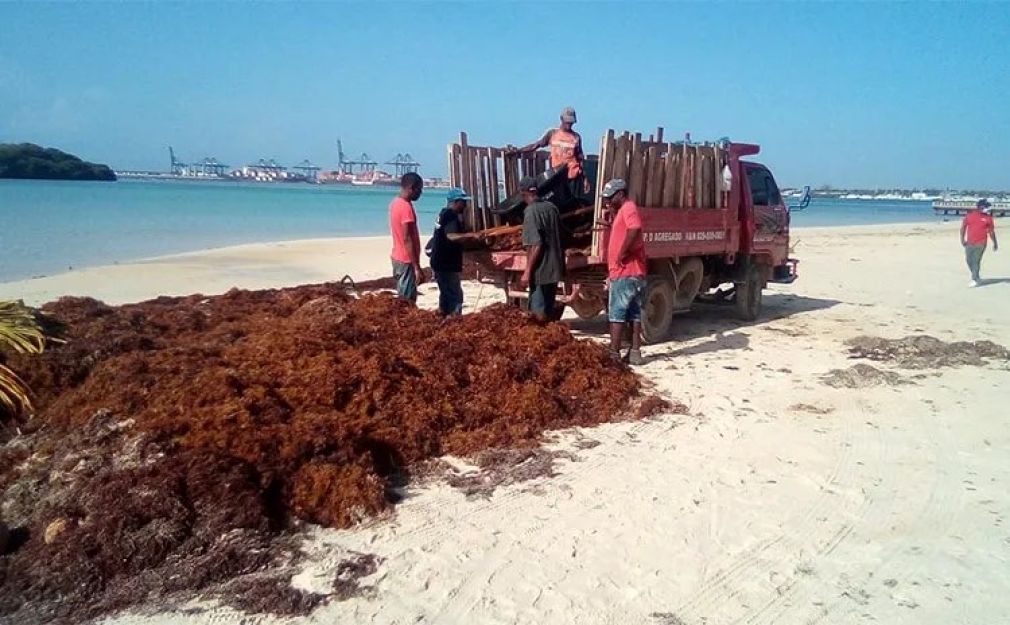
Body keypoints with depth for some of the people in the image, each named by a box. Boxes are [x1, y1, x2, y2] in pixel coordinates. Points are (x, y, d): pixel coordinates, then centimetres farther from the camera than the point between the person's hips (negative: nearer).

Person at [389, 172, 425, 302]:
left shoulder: (395, 203, 10)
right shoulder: (406, 207, -19)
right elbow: (407, 239, -22)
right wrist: (417, 267, -22)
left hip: (397, 257, 10)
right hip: (406, 261, -10)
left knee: (402, 298, 14)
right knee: (407, 301, -6)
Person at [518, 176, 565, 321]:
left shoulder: (531, 211, -15)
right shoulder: (551, 207, 7)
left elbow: (537, 245, -21)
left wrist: (527, 271, -17)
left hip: (541, 270, -8)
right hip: (554, 267, 8)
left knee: (538, 311, 0)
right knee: (549, 307, 17)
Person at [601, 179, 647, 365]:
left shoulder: (629, 208, -12)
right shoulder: (622, 210, 20)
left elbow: (635, 229, -30)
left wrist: (622, 254, -23)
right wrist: (612, 214, 15)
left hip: (624, 272, -10)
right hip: (633, 272, 10)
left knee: (617, 313, -8)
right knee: (634, 313, 10)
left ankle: (614, 353, -7)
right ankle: (635, 352, 14)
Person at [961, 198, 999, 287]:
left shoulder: (988, 218, 2)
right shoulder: (970, 215, 3)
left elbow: (991, 231, 6)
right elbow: (963, 227, 6)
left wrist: (995, 243, 9)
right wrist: (962, 239, -2)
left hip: (980, 244, -3)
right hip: (969, 243, 3)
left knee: (976, 261, -9)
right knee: (969, 260, 8)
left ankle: (975, 280, -2)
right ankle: (976, 278, 26)